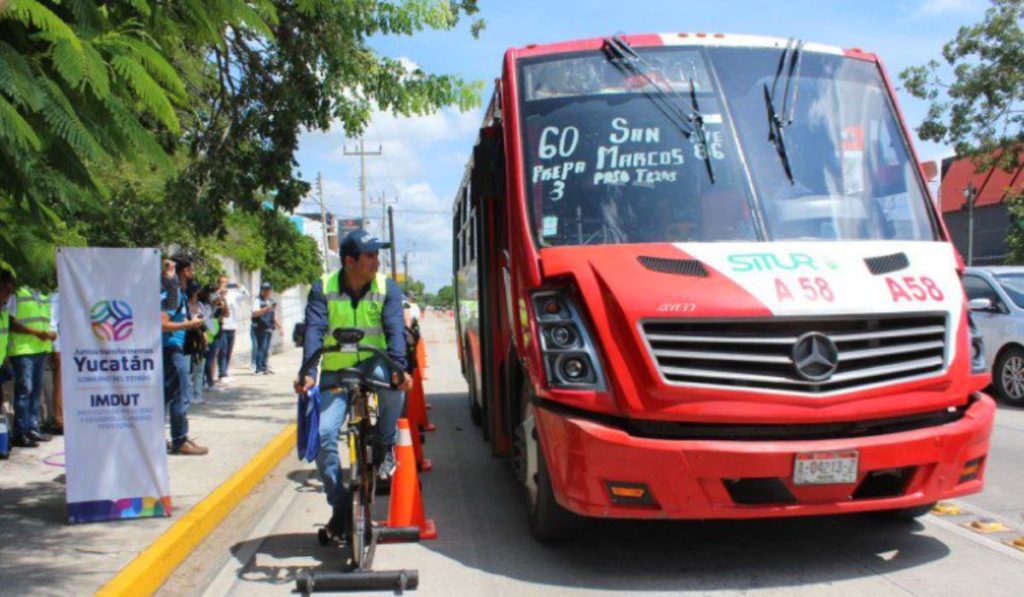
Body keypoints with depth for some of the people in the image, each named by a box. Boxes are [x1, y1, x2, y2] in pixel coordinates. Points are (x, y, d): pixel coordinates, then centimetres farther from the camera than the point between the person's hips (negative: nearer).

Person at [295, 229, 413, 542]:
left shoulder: (387, 288, -6)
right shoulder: (323, 289, -6)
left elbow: (394, 329, -18)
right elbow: (315, 331, -18)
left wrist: (399, 367, -37)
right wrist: (308, 373, -34)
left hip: (373, 362, -1)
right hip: (335, 371, 1)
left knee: (394, 383, -36)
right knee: (322, 434, -15)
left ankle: (384, 445, -8)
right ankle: (339, 504, 6)